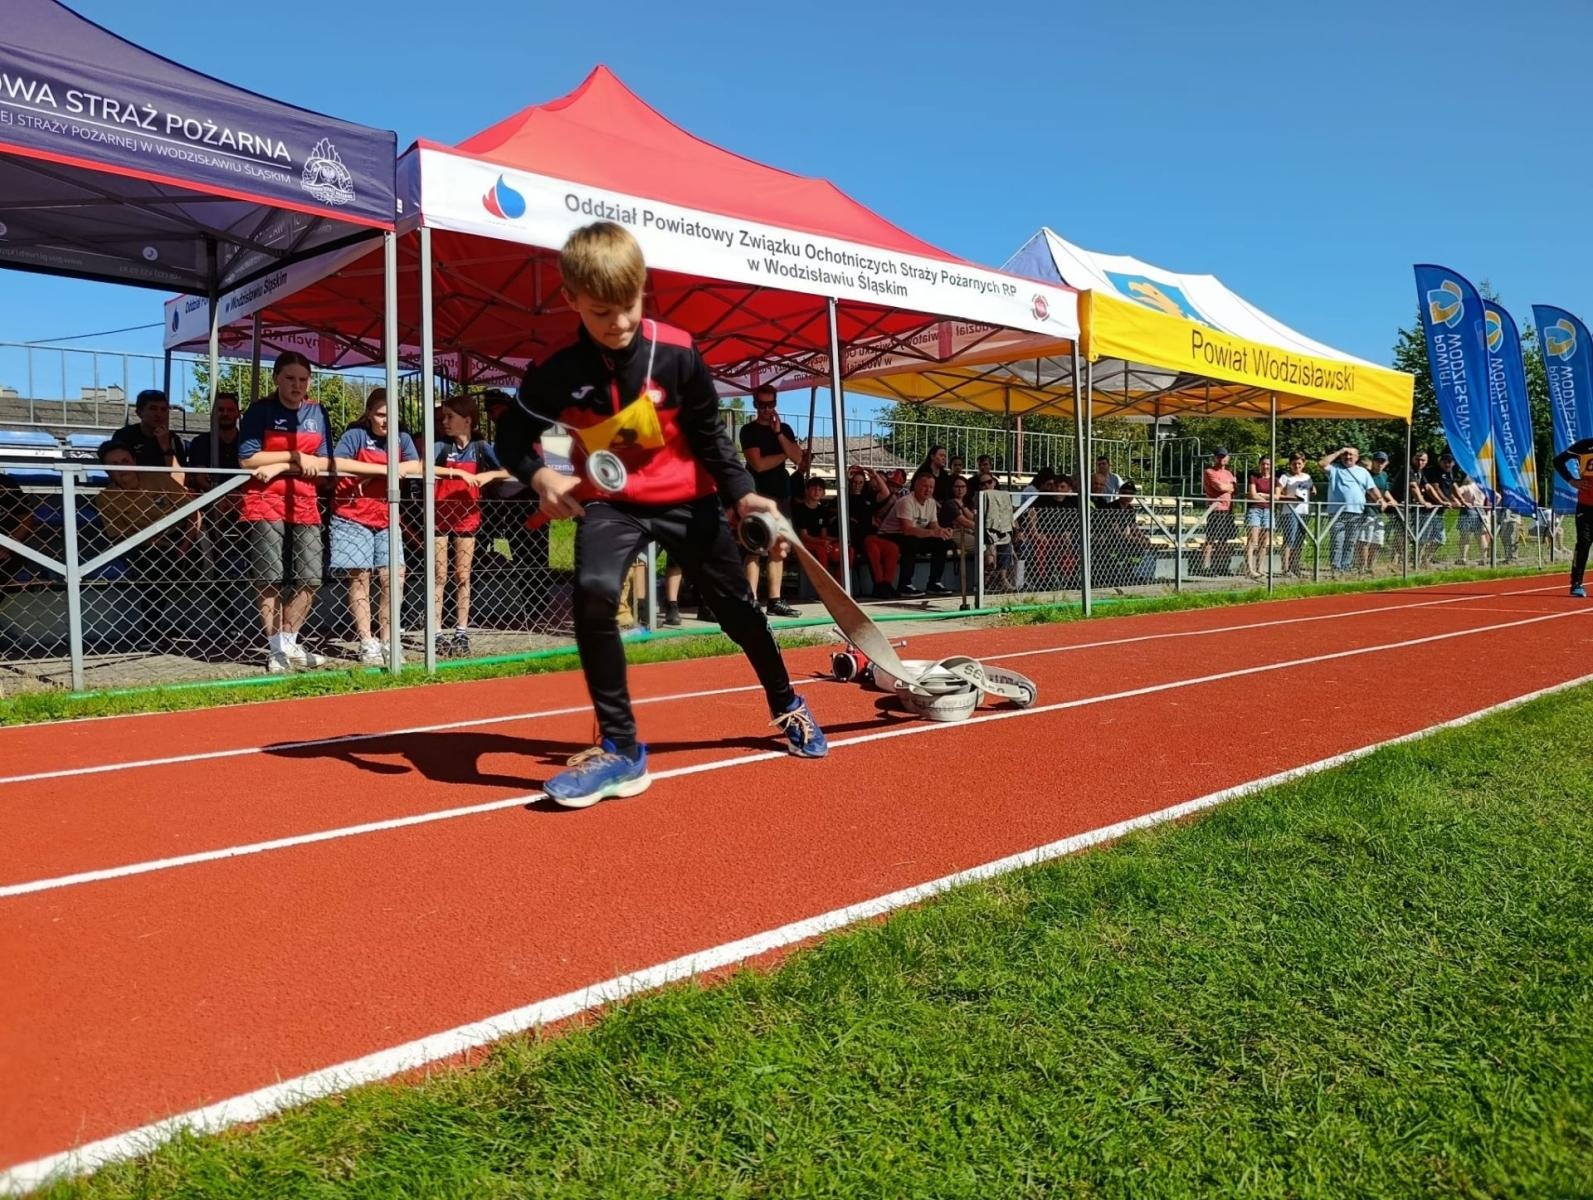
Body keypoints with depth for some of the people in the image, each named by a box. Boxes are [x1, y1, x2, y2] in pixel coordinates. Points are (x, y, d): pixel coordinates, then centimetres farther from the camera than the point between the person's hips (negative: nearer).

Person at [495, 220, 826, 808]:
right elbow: (512, 437, -4)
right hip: (610, 502, 0)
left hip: (687, 498, 1)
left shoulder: (677, 354, -17)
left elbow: (710, 432, -4)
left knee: (736, 606, 9)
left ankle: (786, 704, 39)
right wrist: (541, 476, -25)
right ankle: (620, 748, -15)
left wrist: (742, 494, -16)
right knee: (593, 592, -27)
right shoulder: (557, 371, -15)